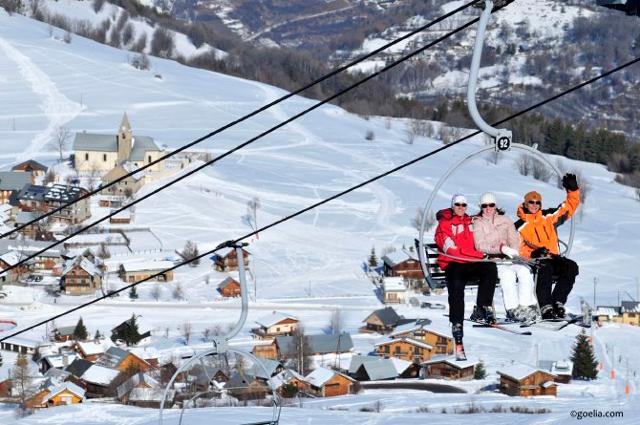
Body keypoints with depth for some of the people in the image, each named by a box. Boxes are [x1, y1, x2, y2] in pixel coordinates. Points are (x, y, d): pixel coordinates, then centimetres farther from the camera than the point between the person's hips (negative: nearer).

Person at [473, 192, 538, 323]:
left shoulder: (505, 220, 20)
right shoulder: (477, 223, 9)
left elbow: (514, 240, 13)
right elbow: (480, 246, -6)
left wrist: (512, 252, -11)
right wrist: (501, 248, -20)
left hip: (507, 257, 3)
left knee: (525, 270, -28)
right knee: (508, 273, -34)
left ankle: (527, 306, -33)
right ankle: (513, 310, -37)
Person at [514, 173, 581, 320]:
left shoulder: (548, 218, 19)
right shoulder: (520, 226, 9)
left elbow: (569, 208, 20)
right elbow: (517, 248, -1)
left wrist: (573, 190, 4)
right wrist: (532, 253, -19)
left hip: (552, 258, 4)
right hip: (532, 260, -4)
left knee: (571, 267, -26)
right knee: (545, 268, -39)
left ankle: (557, 303, -29)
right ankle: (545, 307, -44)